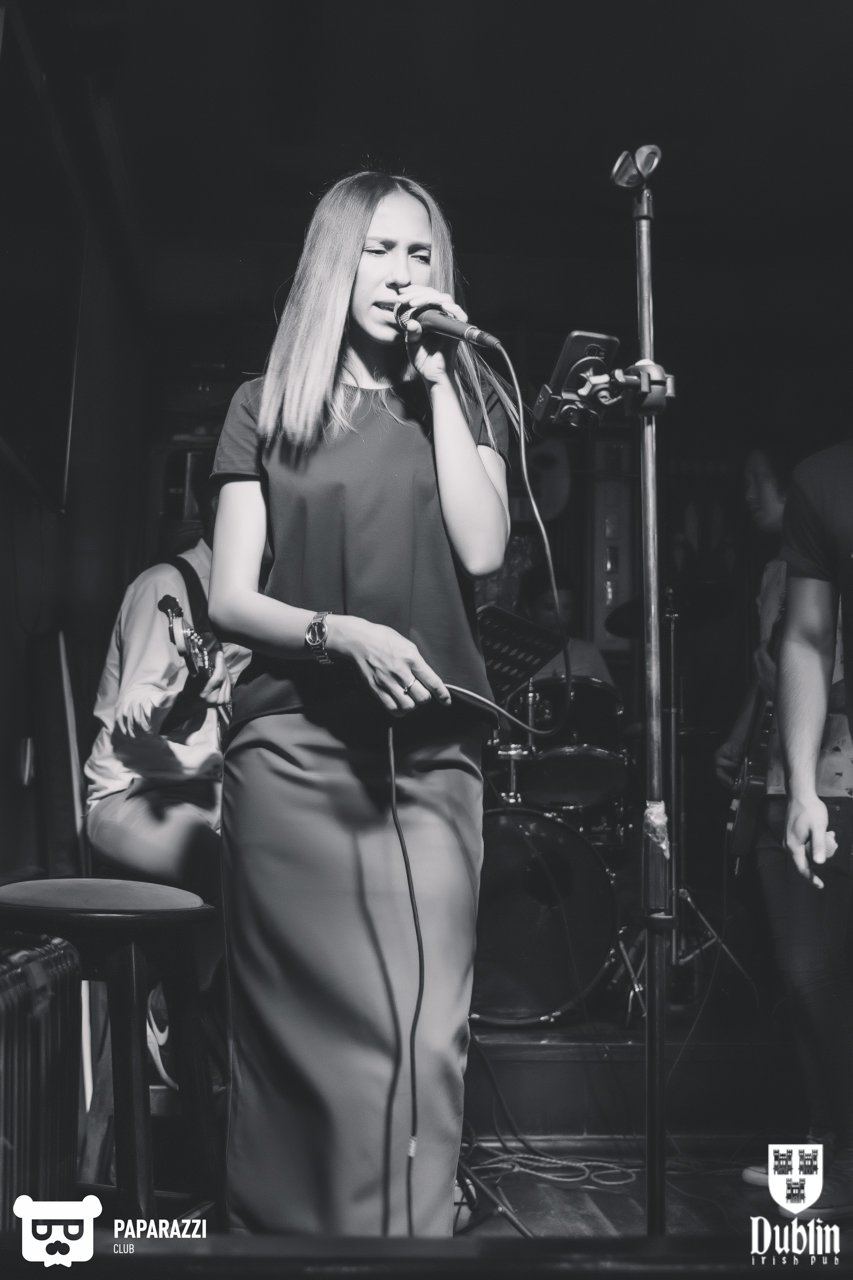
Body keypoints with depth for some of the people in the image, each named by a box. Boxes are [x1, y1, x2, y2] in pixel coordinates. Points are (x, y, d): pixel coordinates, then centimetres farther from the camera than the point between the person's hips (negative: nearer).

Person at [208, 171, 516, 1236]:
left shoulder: (467, 396, 15)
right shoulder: (268, 406, 10)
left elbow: (482, 550, -2)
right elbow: (228, 600, 5)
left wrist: (437, 381, -2)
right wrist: (344, 632, -13)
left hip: (429, 750, 1)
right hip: (293, 746, -1)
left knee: (423, 1038, -7)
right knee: (304, 1030, 1)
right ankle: (276, 1224, 16)